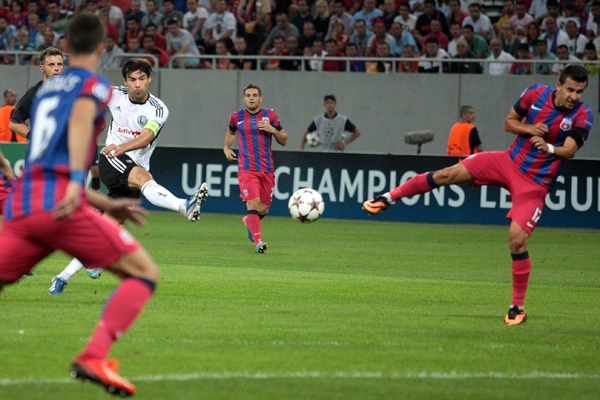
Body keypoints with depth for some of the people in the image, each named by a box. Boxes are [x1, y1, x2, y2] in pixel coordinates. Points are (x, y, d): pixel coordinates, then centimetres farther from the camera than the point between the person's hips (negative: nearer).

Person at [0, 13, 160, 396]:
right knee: (145, 273, 2)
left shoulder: (46, 89, 30)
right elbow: (80, 120, -15)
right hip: (60, 204, -6)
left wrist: (106, 205, 38)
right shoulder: (94, 84, 8)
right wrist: (77, 180, -28)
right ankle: (93, 358, -17)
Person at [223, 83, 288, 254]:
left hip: (267, 169, 2)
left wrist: (272, 129, -10)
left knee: (263, 209, 10)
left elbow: (284, 140, 8)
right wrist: (226, 147, 11)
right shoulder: (237, 117, 5)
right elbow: (231, 132, 28)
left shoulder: (270, 115, 4)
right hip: (246, 169, -2)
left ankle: (248, 221, 44)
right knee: (253, 203, -20)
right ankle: (258, 242, -25)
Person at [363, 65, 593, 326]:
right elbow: (509, 122, 7)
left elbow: (569, 150, -27)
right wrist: (528, 129, -13)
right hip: (510, 161, 3)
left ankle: (518, 308, 2)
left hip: (536, 184, -3)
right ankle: (388, 198, 6)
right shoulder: (536, 94, -5)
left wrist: (549, 147, -48)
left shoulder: (582, 116, -15)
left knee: (517, 239, -14)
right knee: (447, 174, -9)